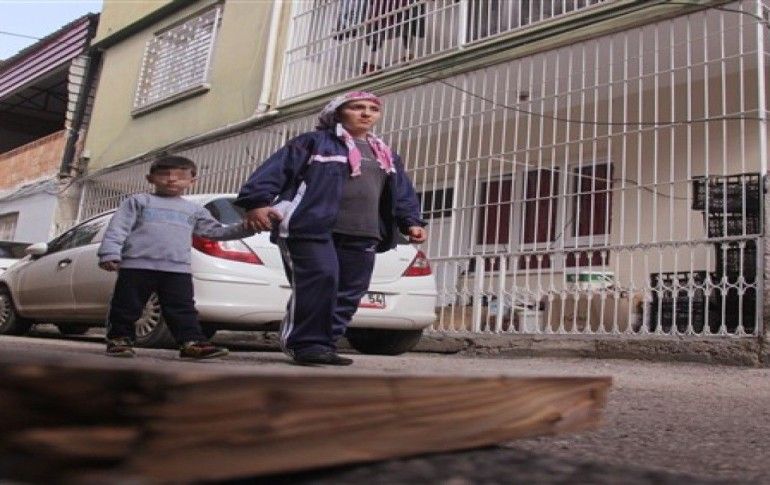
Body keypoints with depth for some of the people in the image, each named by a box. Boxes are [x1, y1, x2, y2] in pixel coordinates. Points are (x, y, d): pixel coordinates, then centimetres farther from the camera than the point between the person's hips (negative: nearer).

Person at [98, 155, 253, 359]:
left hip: (178, 269, 2)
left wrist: (246, 228, 8)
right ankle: (119, 339, 15)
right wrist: (110, 253, -10)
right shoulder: (139, 201, 13)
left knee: (182, 309, -4)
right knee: (127, 306, 2)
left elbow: (216, 231, 22)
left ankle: (192, 343, -6)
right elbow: (118, 227, 4)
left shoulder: (194, 210, 22)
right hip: (137, 265, -2)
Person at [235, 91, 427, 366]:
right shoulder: (313, 142, 7)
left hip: (361, 235, 6)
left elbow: (402, 193, 25)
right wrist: (257, 202, -17)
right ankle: (306, 343, -9)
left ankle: (323, 345, 10)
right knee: (320, 279, -20)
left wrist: (411, 221, 7)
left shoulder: (386, 156, 26)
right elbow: (276, 169, -3)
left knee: (350, 292, 2)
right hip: (311, 227, -6)